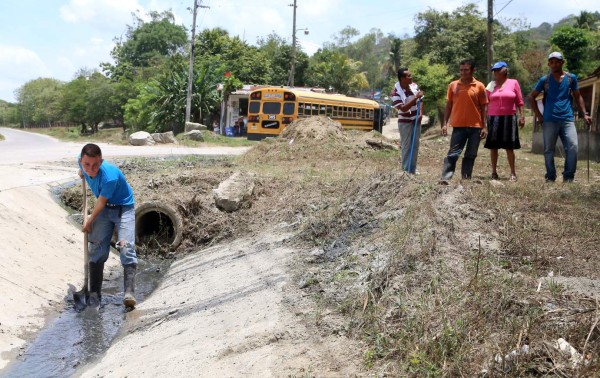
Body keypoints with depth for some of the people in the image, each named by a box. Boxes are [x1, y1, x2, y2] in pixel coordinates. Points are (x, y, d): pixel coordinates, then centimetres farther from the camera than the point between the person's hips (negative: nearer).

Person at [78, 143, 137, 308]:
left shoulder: (110, 176, -36)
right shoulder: (83, 162, -18)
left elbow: (100, 203, -21)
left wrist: (89, 222, -6)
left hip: (124, 208, -6)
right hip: (105, 208, 6)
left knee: (126, 247, -20)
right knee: (96, 248, 2)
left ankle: (129, 293, -27)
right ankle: (94, 293, 7)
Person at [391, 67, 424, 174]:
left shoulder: (414, 86, -3)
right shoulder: (396, 92, -19)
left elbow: (420, 101, 10)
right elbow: (403, 108, -25)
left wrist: (420, 113, -6)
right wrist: (415, 97, -30)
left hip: (416, 120, 5)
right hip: (405, 122, -5)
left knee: (415, 145, 10)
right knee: (406, 146, 0)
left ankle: (413, 169, 21)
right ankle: (406, 170, 9)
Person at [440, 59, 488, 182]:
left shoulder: (479, 86, 1)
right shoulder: (453, 85, 5)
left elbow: (484, 107, 3)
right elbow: (449, 105, 9)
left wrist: (484, 126, -2)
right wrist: (445, 123, 2)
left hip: (475, 127, 0)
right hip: (458, 126, 0)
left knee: (471, 155, 7)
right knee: (453, 153, -5)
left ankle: (466, 179, 14)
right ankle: (445, 178, -11)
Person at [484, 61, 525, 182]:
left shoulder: (513, 83, 4)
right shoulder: (491, 85, 9)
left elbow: (520, 102, 5)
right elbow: (486, 103, 10)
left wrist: (522, 116, 0)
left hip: (509, 118, -2)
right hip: (493, 118, 2)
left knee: (509, 146, -1)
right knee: (493, 146, 2)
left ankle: (513, 173, 7)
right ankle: (494, 171, 12)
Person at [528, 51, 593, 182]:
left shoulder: (571, 78, 8)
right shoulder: (544, 80, 5)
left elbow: (578, 97, 16)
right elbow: (531, 97, 12)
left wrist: (584, 114, 7)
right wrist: (539, 115, 3)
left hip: (567, 120, 0)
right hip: (549, 121, 0)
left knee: (572, 147, -12)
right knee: (549, 150, 4)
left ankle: (568, 177, -3)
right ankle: (550, 178, 14)